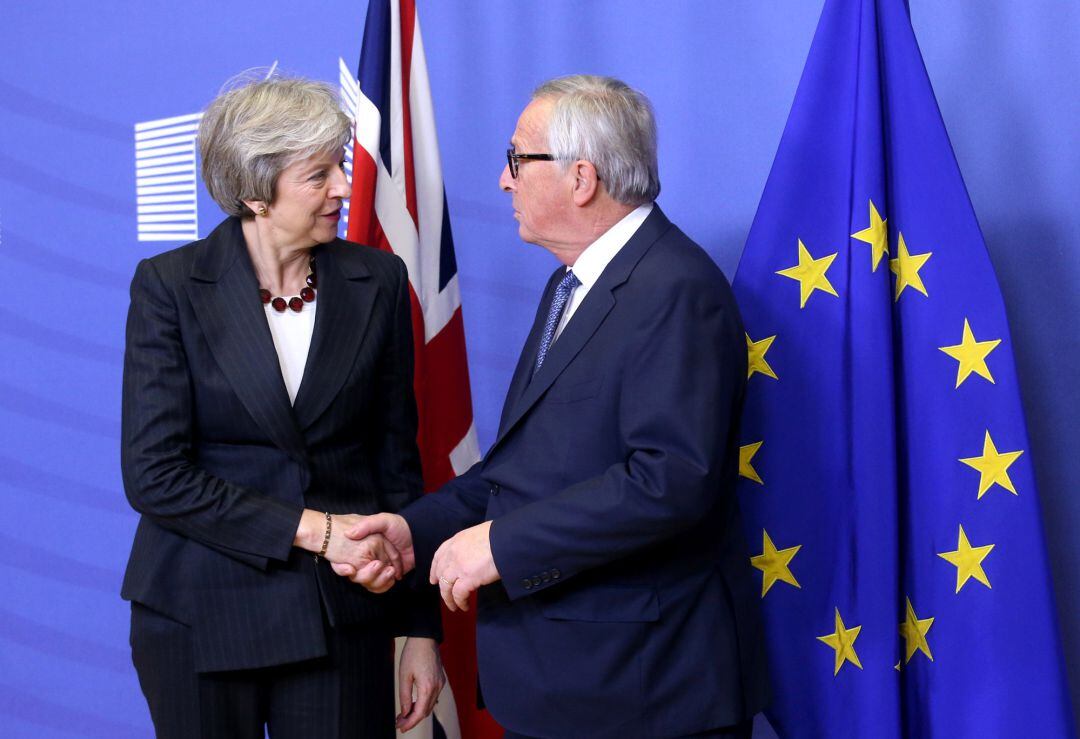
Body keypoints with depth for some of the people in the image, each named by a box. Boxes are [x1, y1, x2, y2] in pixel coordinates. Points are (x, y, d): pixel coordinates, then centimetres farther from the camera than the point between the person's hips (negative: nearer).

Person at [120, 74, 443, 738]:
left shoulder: (378, 281, 2)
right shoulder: (170, 286, -6)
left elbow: (396, 458, 5)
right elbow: (154, 473, -12)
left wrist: (421, 628, 3)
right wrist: (312, 529, -18)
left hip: (342, 618, 2)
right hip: (201, 616, -2)